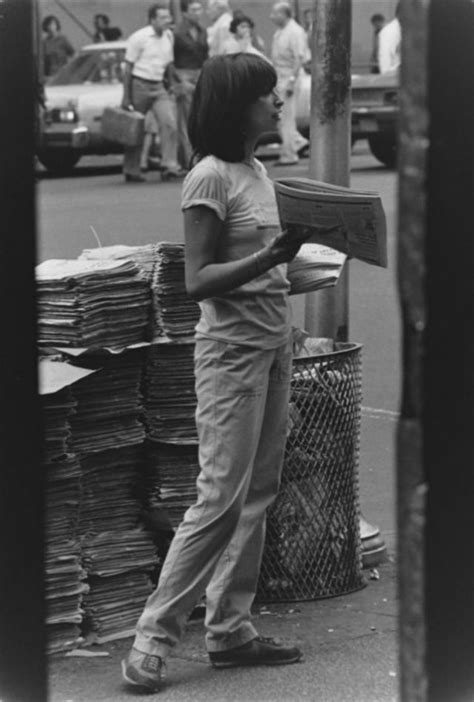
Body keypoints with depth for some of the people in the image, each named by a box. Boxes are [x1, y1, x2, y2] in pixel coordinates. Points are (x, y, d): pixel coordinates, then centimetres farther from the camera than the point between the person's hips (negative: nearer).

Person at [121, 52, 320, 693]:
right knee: (222, 497, -10)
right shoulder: (210, 178, -14)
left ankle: (230, 629, 16)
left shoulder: (257, 172, 12)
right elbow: (199, 281, -19)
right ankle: (153, 638, -5)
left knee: (258, 493, 9)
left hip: (272, 343, 9)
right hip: (232, 348, -9)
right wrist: (268, 257, -28)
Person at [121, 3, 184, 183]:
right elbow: (128, 68, -6)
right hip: (140, 85, -4)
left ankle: (170, 165, -19)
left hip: (159, 87, 4)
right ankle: (131, 170, 16)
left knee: (169, 123, -15)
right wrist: (126, 97, -8)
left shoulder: (169, 36, 8)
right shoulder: (139, 38, -9)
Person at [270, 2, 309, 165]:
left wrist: (292, 80, -24)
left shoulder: (295, 32, -14)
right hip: (279, 78, 9)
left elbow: (299, 58, -20)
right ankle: (297, 141, 19)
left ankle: (289, 155, 0)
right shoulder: (279, 32, 14)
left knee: (286, 117, -6)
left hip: (288, 77, -9)